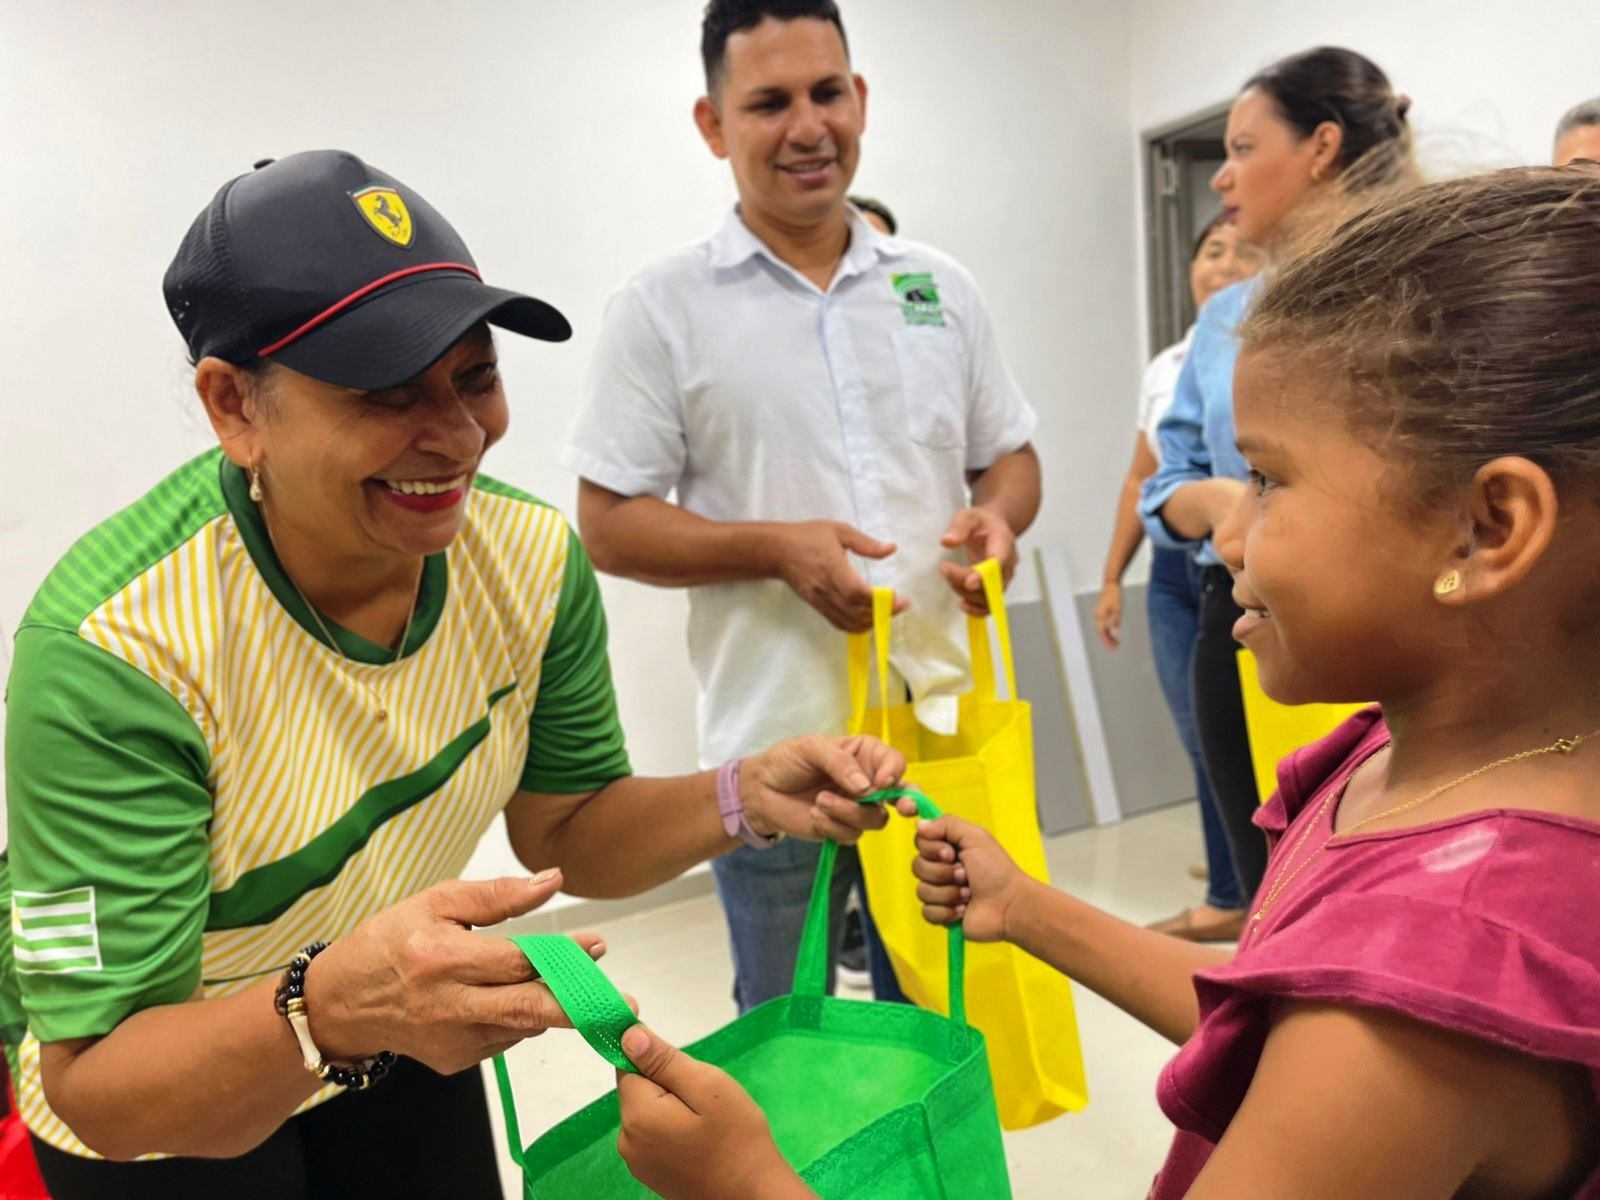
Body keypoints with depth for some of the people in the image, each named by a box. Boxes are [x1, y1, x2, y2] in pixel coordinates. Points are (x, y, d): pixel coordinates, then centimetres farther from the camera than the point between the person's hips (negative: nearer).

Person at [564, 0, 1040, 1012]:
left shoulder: (942, 289, 8)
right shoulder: (663, 309, -4)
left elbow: (1011, 455, 15)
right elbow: (608, 521, -5)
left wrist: (996, 517, -9)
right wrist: (777, 548, -19)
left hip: (945, 723, 4)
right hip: (777, 748, -3)